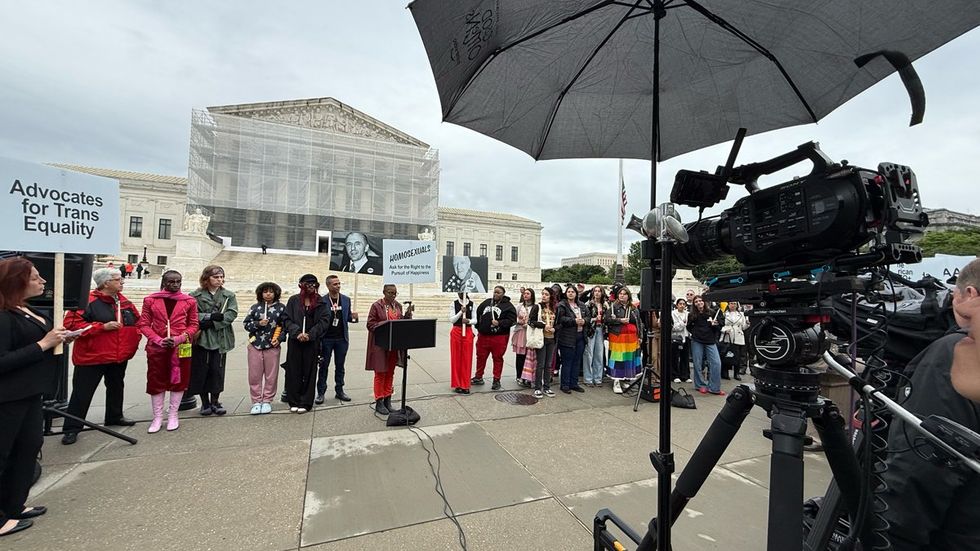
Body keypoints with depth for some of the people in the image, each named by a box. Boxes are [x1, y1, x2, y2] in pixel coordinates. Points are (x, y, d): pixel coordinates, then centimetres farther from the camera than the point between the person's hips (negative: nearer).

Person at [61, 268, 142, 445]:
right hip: (92, 356, -6)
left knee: (116, 387, 19)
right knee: (82, 392, 2)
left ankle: (115, 417, 35)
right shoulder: (88, 300, -15)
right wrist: (103, 327, -24)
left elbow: (138, 321, 16)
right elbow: (71, 323, -19)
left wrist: (135, 339, 2)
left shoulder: (125, 302, 6)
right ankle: (71, 428, 14)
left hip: (120, 356, 6)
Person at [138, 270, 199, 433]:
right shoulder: (150, 300, 2)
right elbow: (143, 324, 1)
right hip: (157, 346, 0)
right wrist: (158, 340, -13)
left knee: (178, 380, 7)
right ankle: (157, 417, 21)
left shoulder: (189, 301, 1)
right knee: (156, 381, 8)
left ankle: (173, 415, 21)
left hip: (181, 347, 0)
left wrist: (179, 338, -13)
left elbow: (193, 325, 3)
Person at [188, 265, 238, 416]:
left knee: (217, 370, 5)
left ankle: (215, 402, 18)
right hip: (201, 337, -1)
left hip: (220, 338, 1)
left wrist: (213, 323, -14)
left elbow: (232, 313, -6)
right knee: (201, 370, 5)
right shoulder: (196, 295, 2)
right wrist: (211, 316, -19)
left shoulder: (229, 295, 6)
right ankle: (205, 402, 18)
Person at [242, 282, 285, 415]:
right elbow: (246, 324, 7)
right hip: (255, 345, 2)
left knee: (271, 375, 4)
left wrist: (279, 339, -9)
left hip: (272, 346, -1)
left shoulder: (281, 308, 2)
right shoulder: (255, 307, 7)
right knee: (254, 375, 4)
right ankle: (256, 402, 16)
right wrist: (258, 323, -11)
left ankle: (267, 401, 17)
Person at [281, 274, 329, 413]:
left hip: (312, 343, 0)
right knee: (294, 372, 6)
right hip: (295, 342, 1)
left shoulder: (321, 303, 4)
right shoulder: (293, 300, 5)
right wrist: (297, 333, -14)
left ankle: (306, 403, 14)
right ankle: (294, 402, 18)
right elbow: (286, 319, 0)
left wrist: (310, 335, -12)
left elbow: (323, 321, -1)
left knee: (309, 373, 4)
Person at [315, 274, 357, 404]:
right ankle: (321, 392, 16)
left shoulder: (346, 299, 4)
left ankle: (339, 391, 22)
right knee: (324, 366, 7)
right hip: (326, 338, -3)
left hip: (342, 338, 3)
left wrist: (353, 317, -12)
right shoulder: (321, 301, -6)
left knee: (340, 365, 11)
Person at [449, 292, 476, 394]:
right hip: (456, 332, -1)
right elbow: (451, 320, -8)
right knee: (456, 358, 4)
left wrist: (468, 321, -18)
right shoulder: (454, 304, -2)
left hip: (468, 332, 1)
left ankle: (465, 385, 13)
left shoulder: (472, 304, 2)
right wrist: (461, 312, -20)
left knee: (467, 359, 3)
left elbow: (475, 320, 2)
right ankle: (457, 385, 14)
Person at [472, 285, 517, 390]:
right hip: (483, 335, 4)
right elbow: (477, 314, 18)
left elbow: (512, 320, -10)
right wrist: (478, 327, 11)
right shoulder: (486, 302, 11)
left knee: (498, 359, 4)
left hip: (499, 337, -4)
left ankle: (496, 380, 17)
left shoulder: (508, 306, -2)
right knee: (480, 357, 12)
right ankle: (478, 377, 28)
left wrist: (499, 323, -19)